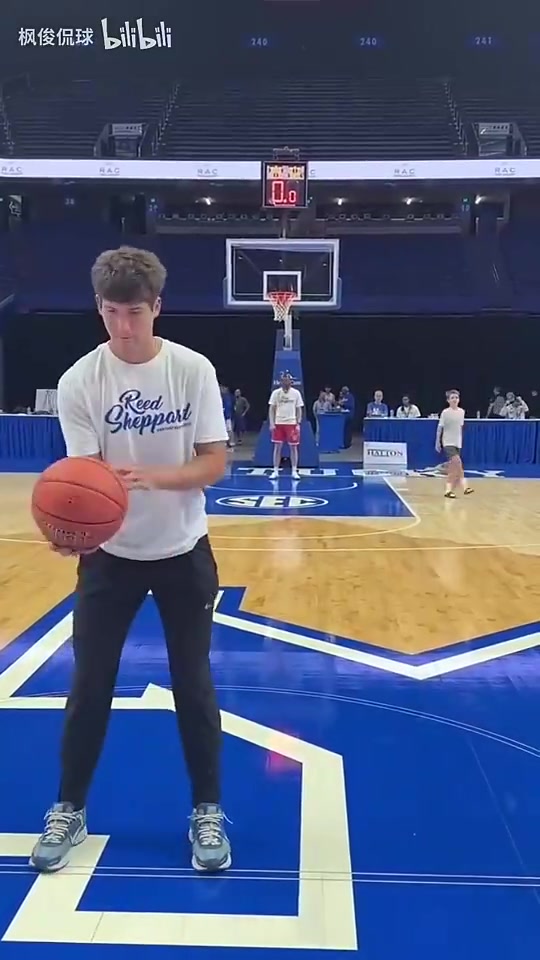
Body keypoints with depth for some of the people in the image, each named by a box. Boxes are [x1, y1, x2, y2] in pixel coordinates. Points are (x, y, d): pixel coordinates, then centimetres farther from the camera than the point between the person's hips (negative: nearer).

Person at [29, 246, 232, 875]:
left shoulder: (193, 370, -10)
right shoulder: (79, 382, -11)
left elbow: (214, 464, -12)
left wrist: (152, 477, -30)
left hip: (183, 552, 0)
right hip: (110, 555, 0)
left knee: (193, 684, 8)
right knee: (90, 686, 7)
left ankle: (207, 812, 25)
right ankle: (69, 809, 28)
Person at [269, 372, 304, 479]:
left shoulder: (296, 393, 1)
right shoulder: (276, 393, 2)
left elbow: (299, 409, 5)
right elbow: (271, 409, 3)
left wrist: (298, 424, -4)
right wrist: (271, 423, -6)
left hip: (292, 423, 0)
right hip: (278, 423, 0)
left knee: (293, 447, 2)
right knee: (277, 447, 1)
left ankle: (294, 471, 9)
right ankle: (276, 471, 7)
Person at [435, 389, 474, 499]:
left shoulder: (461, 412, 6)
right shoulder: (445, 412, -8)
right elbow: (440, 428, -4)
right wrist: (437, 442, -3)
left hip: (458, 443, 6)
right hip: (448, 443, -6)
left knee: (453, 467, 7)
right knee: (457, 462, -21)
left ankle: (448, 490, 12)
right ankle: (464, 486, -18)